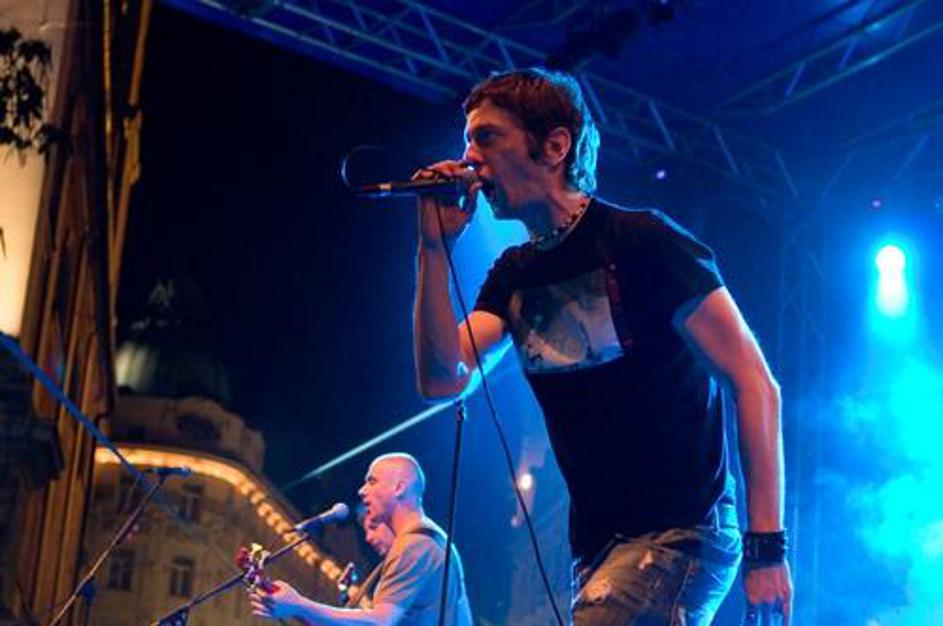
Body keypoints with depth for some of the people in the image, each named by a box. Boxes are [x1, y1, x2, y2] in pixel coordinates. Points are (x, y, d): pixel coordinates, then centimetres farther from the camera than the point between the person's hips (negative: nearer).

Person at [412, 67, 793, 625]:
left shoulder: (642, 241, -11)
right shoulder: (514, 275, 10)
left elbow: (754, 384, -13)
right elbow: (443, 381, -1)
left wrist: (767, 546, -19)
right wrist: (435, 247, -6)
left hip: (681, 531, -7)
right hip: (596, 545, 8)